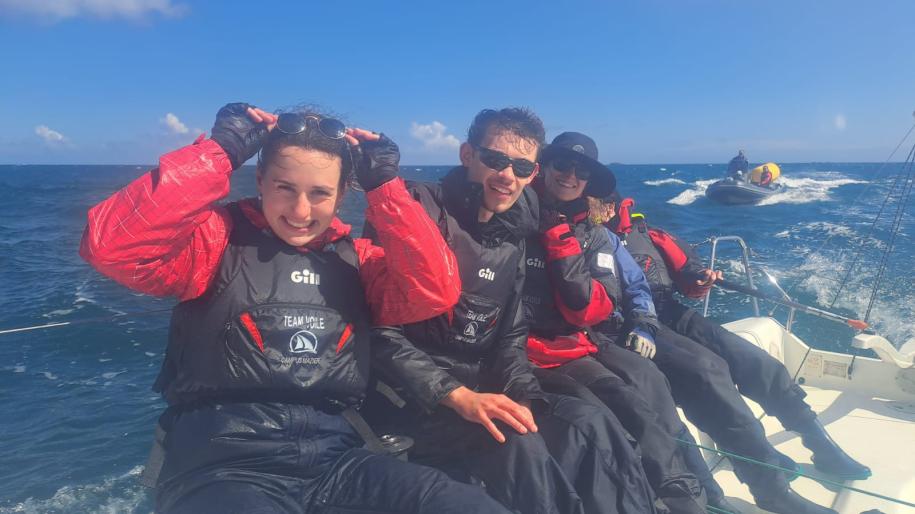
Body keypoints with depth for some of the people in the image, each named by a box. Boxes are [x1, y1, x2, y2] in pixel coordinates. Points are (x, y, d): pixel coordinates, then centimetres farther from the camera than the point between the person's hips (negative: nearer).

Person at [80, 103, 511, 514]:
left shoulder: (354, 258, 12)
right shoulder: (219, 237, 1)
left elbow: (437, 291, -3)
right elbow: (111, 244, -15)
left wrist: (384, 185, -2)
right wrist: (220, 150, -12)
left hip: (334, 458, 3)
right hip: (223, 464, -2)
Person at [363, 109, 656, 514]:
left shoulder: (513, 237, 8)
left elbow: (510, 337, 10)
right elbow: (382, 332, -18)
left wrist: (522, 398, -9)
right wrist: (458, 396, -26)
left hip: (479, 385, 6)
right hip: (409, 395, -6)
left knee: (591, 424, -14)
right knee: (518, 445, -30)